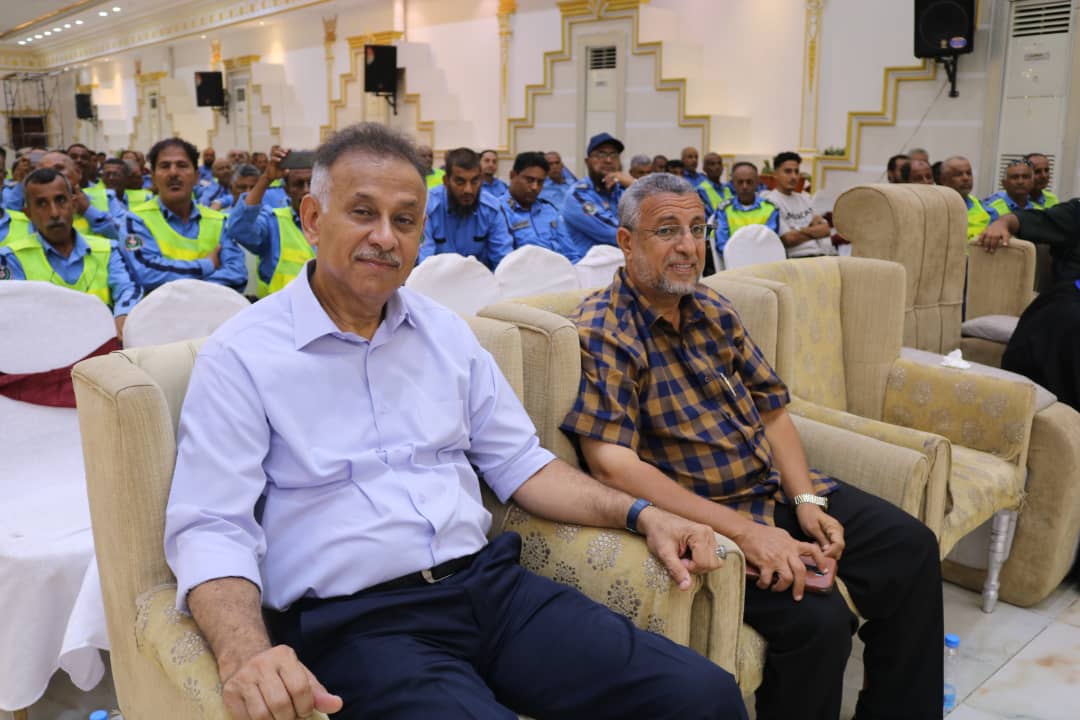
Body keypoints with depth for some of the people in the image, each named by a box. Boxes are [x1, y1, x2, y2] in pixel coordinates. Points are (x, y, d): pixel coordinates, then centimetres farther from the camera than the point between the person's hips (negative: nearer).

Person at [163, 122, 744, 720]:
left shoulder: (446, 333, 13)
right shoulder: (240, 356, -3)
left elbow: (518, 462, 16)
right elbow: (211, 528, -10)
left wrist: (641, 515, 4)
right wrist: (245, 653, -30)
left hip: (489, 583, 5)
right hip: (355, 623, -4)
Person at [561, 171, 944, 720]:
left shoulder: (714, 311, 7)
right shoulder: (602, 334, -17)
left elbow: (772, 410, 10)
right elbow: (612, 464, -26)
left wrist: (805, 498, -6)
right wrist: (742, 530, -29)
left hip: (774, 487, 8)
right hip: (698, 513, -8)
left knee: (911, 546, 4)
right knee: (818, 618, -25)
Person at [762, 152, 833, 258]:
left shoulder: (804, 198, 25)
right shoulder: (771, 201, -2)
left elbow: (826, 229, 18)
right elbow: (789, 239, -11)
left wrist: (803, 231, -3)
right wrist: (816, 230, 6)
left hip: (827, 254, 8)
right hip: (800, 257, -8)